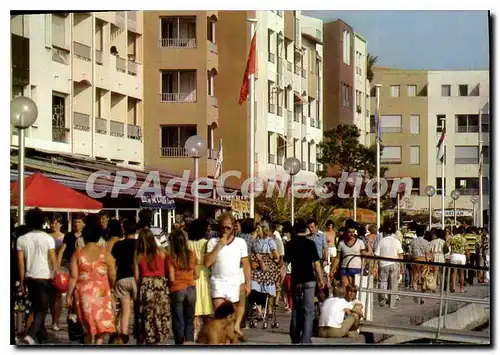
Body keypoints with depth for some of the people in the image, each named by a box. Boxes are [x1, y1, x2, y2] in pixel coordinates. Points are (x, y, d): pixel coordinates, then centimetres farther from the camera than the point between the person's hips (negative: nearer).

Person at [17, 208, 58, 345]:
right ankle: (31, 334, -21)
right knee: (42, 310, -1)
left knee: (36, 308, 16)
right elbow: (53, 261, -7)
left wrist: (22, 282, 8)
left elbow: (21, 263, 2)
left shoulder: (21, 239, 1)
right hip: (44, 277, -4)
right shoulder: (48, 239, -7)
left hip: (29, 278, 4)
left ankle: (43, 337, 22)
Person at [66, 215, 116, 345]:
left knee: (88, 324, 14)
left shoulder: (77, 254, -2)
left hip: (83, 293, 1)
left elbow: (73, 277, -6)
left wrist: (69, 295, 1)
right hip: (101, 293, -1)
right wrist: (110, 288, 17)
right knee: (102, 323, 3)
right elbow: (112, 276, -2)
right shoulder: (105, 253, -3)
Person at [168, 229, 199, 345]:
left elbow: (171, 278, -11)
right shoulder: (192, 255, -1)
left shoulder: (172, 257, -10)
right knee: (190, 320, 12)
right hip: (191, 289, 3)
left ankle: (180, 343, 4)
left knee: (178, 322, 5)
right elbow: (197, 275, 5)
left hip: (177, 290, -3)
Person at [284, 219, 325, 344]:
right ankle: (305, 339, -13)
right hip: (309, 279, -3)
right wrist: (321, 279, -2)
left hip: (295, 279, 3)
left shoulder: (290, 244, 2)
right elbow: (316, 263, -8)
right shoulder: (310, 243, -6)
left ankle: (295, 339, 23)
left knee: (296, 309, 17)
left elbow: (287, 260, 12)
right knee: (308, 310, -3)